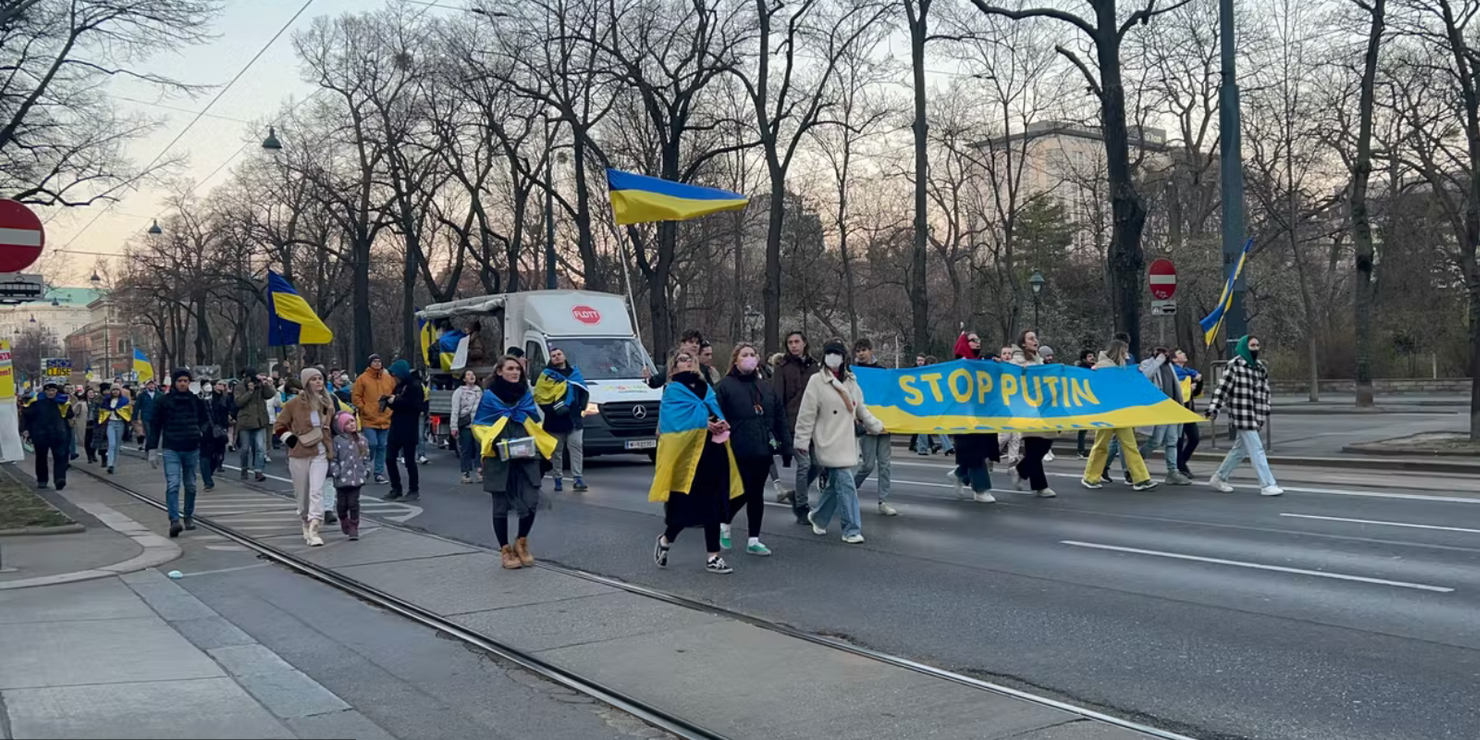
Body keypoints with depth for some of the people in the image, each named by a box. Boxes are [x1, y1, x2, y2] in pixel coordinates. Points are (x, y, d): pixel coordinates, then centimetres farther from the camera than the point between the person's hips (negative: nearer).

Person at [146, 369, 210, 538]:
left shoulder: (196, 401, 6)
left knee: (190, 485, 13)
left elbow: (206, 420, 18)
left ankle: (189, 516, 28)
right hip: (171, 449, -3)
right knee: (172, 485, -14)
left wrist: (201, 432, -4)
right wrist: (152, 450, 1)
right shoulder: (163, 401, 0)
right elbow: (155, 426, 4)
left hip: (192, 449, 3)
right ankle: (174, 520, -20)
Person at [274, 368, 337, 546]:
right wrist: (292, 441, -7)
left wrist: (331, 447, 16)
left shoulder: (327, 402, 6)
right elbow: (279, 426, 2)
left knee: (316, 491, -13)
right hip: (299, 454, -1)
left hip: (320, 453, 2)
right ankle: (306, 525, 28)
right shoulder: (295, 403, -5)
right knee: (302, 493, 9)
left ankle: (313, 530, -18)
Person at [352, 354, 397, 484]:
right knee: (371, 444, -11)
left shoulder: (389, 378, 8)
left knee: (382, 446, 6)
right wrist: (364, 409, -9)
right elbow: (356, 397, -3)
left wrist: (391, 408, 4)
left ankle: (379, 473, 14)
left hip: (385, 419, 4)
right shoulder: (362, 379, -3)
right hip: (369, 419, -4)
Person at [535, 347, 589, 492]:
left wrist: (581, 407, 3)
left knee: (576, 447, -5)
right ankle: (557, 480, 12)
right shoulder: (546, 375, 1)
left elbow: (584, 392, 17)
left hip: (573, 419, 2)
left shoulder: (574, 372, 13)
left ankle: (578, 479, -6)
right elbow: (539, 396, -4)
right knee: (556, 450, 4)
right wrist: (551, 409, -12)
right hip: (555, 421, -2)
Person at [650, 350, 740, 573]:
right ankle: (665, 540, 23)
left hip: (713, 452, 6)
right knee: (685, 506, -4)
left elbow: (717, 412, 9)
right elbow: (678, 418, -14)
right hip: (688, 454, -6)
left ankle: (712, 558, 10)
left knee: (714, 506, 5)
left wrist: (721, 423, -12)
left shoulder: (706, 388, 19)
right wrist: (704, 423, -20)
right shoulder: (672, 391, 0)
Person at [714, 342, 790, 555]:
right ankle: (724, 524, 22)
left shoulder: (766, 387, 14)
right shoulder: (725, 387, -3)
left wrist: (785, 443, 10)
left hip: (762, 451, 5)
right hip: (738, 452, -5)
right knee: (742, 492, -6)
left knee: (756, 495, 8)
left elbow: (779, 416, 16)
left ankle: (753, 540, 15)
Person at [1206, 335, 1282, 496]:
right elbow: (1222, 388, -11)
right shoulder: (1234, 365, -9)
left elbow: (1265, 392, 19)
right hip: (1241, 414, -8)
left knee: (1240, 449, 15)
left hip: (1255, 415, 8)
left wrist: (1264, 414, 13)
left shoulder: (1260, 368, 14)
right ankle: (1267, 485, -6)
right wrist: (1213, 410, -16)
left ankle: (1218, 478, 27)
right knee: (1257, 449, -9)